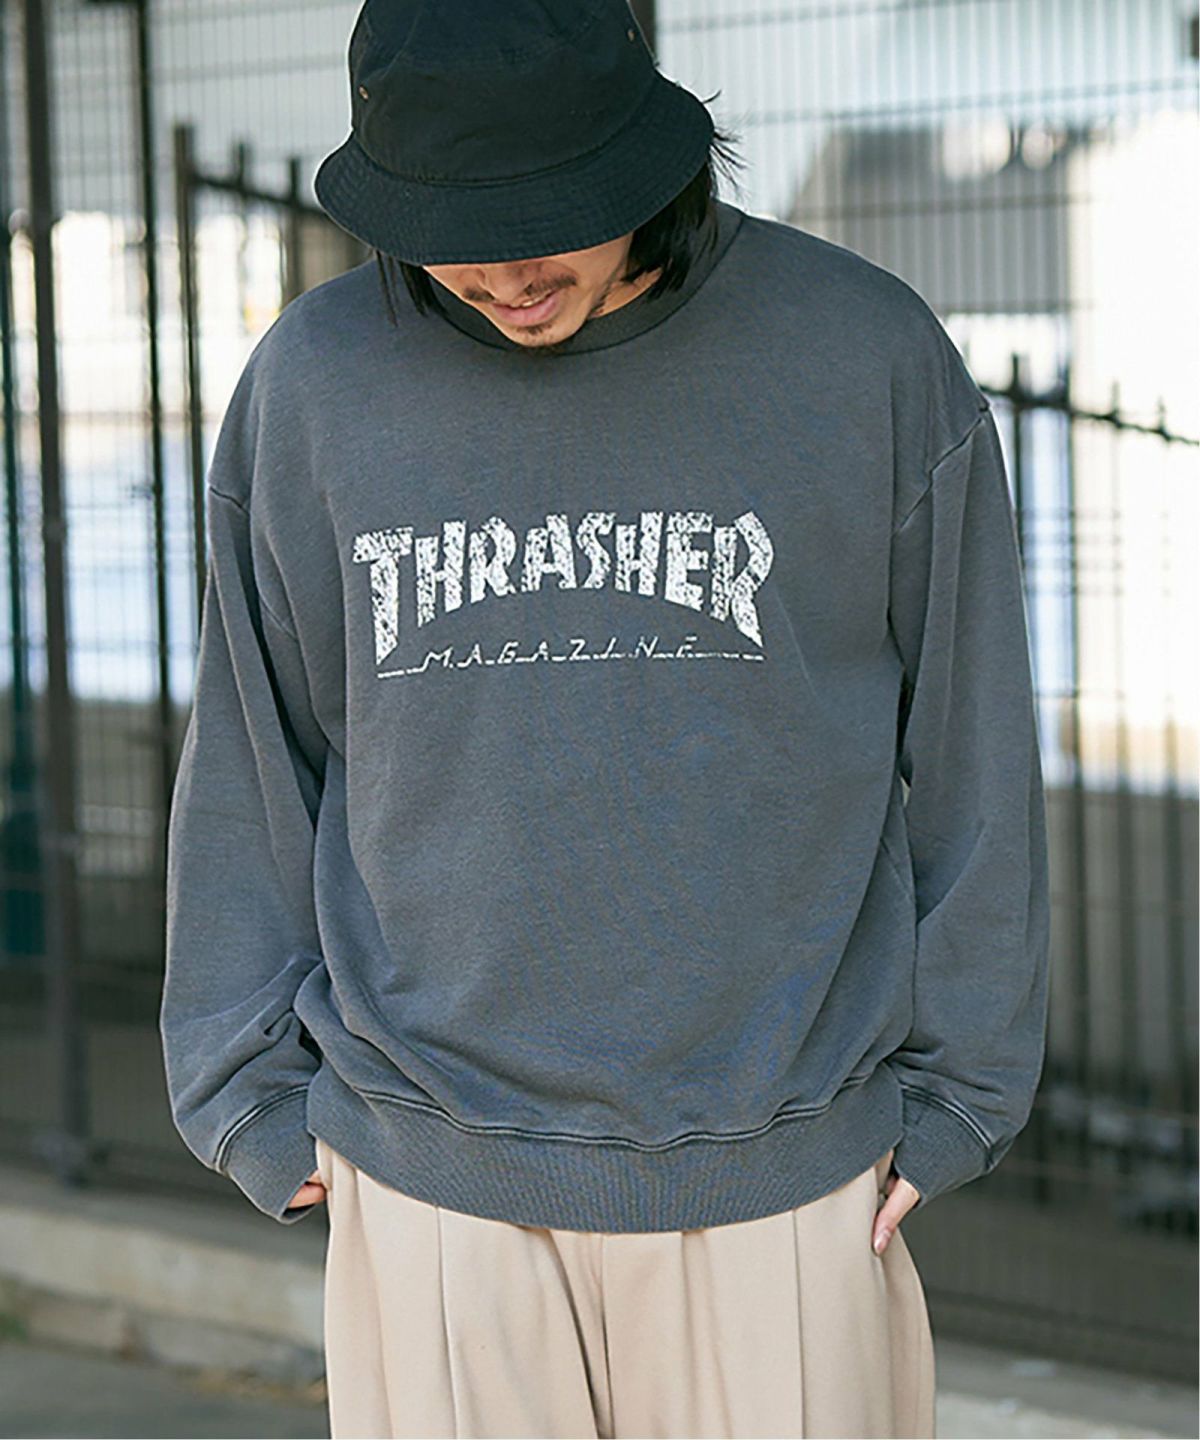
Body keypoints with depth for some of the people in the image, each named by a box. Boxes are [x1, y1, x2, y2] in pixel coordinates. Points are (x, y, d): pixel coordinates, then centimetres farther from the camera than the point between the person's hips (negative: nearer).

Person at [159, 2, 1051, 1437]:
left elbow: (966, 747, 2)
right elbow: (252, 762, 7)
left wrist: (949, 1098, 3)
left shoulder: (868, 356, -5)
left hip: (781, 1181, -1)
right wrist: (256, 1099, 6)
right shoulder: (307, 385, -1)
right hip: (434, 1188, 1)